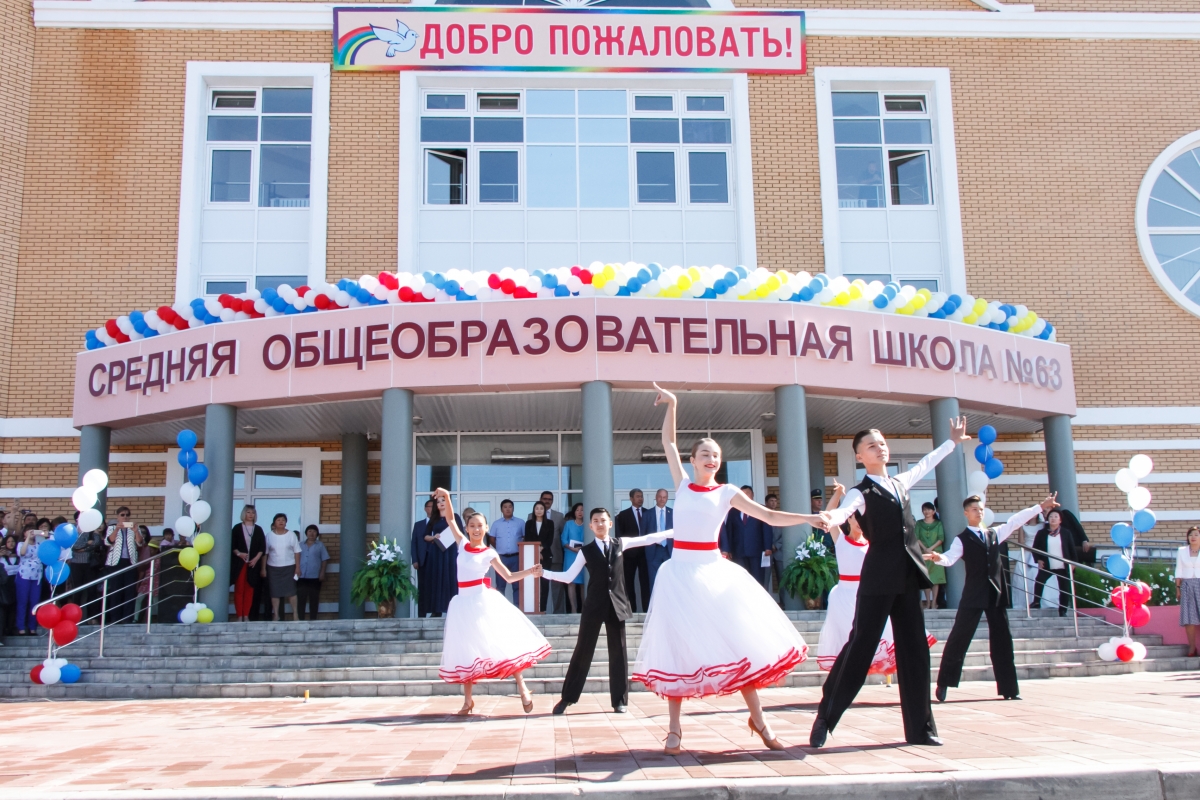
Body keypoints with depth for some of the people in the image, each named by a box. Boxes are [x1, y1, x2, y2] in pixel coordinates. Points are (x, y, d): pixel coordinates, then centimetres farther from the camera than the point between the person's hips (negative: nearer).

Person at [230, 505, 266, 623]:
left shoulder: (258, 529, 10)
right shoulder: (237, 528, 5)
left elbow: (263, 547, 6)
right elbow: (232, 545, 1)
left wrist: (256, 558, -7)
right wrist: (239, 553, -16)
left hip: (253, 563, 2)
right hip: (239, 563, -2)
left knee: (249, 590, 2)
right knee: (239, 589, -4)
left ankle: (246, 616, 5)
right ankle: (239, 616, -2)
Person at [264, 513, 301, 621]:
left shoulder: (291, 535, 0)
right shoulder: (269, 536, 3)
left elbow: (297, 552, 1)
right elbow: (265, 553, 4)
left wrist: (298, 567, -4)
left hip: (289, 567, -1)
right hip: (273, 568, 1)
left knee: (291, 591, -3)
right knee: (275, 592, 4)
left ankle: (295, 615, 5)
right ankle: (275, 615, 12)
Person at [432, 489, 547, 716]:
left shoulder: (489, 553, -1)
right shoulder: (462, 544, 7)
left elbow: (509, 577, -2)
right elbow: (451, 520, 6)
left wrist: (531, 571, -15)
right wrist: (447, 497, -5)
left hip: (483, 601, -3)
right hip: (464, 602, 3)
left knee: (500, 643, -6)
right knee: (465, 650, 6)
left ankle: (522, 689, 3)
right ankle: (467, 701, 13)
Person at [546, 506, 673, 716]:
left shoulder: (620, 544, 7)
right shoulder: (586, 551, 1)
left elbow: (647, 539, 13)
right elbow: (569, 577, 0)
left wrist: (672, 532, 13)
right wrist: (544, 573, -12)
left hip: (617, 604, 2)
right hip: (594, 605, -2)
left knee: (618, 653, 5)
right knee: (583, 652, 1)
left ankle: (619, 700, 14)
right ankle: (567, 698, 8)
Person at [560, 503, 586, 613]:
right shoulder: (568, 524, 8)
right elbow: (564, 540, 2)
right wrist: (573, 549, -13)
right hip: (571, 556, 0)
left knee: (583, 583, -3)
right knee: (571, 583, -4)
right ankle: (574, 609, -2)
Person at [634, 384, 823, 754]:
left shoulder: (727, 493, 5)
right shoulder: (682, 484, 8)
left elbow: (769, 516, 2)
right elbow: (668, 443, 10)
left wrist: (808, 518, -8)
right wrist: (671, 405, 5)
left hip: (714, 572, 0)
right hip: (680, 573, 0)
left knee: (740, 642, -2)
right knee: (679, 647, 0)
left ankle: (758, 720, 12)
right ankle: (675, 730, 7)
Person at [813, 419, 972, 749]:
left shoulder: (900, 483, 16)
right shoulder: (860, 493, -5)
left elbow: (926, 463, 34)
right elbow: (842, 512, -26)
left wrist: (953, 441, 44)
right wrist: (828, 518, -49)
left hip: (907, 576, 6)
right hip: (879, 576, -6)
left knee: (914, 650, 7)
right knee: (860, 646, -7)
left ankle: (920, 728, 15)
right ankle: (824, 719, 2)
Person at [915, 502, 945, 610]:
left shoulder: (938, 523, 7)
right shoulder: (919, 523, 10)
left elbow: (941, 538, -1)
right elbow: (916, 538, 2)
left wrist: (931, 548, -12)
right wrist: (925, 548, -12)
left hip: (936, 553, -1)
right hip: (923, 554, 1)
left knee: (936, 578, -4)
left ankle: (934, 602, -4)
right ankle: (928, 602, 3)